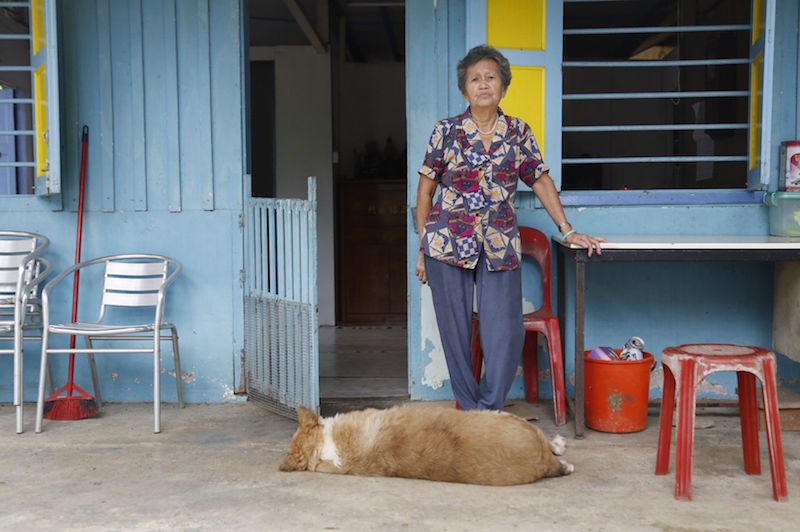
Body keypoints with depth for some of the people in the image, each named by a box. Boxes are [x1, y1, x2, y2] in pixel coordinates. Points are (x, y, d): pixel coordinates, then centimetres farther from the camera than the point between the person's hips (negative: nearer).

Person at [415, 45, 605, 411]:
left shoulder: (518, 133, 7)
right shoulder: (446, 131, 1)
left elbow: (540, 181, 12)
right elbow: (426, 189, 5)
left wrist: (568, 231, 6)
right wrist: (422, 248, 3)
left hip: (500, 247, 1)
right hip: (448, 243, -1)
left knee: (505, 332, -6)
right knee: (456, 332, 3)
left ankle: (491, 411, 8)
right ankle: (469, 412, 16)